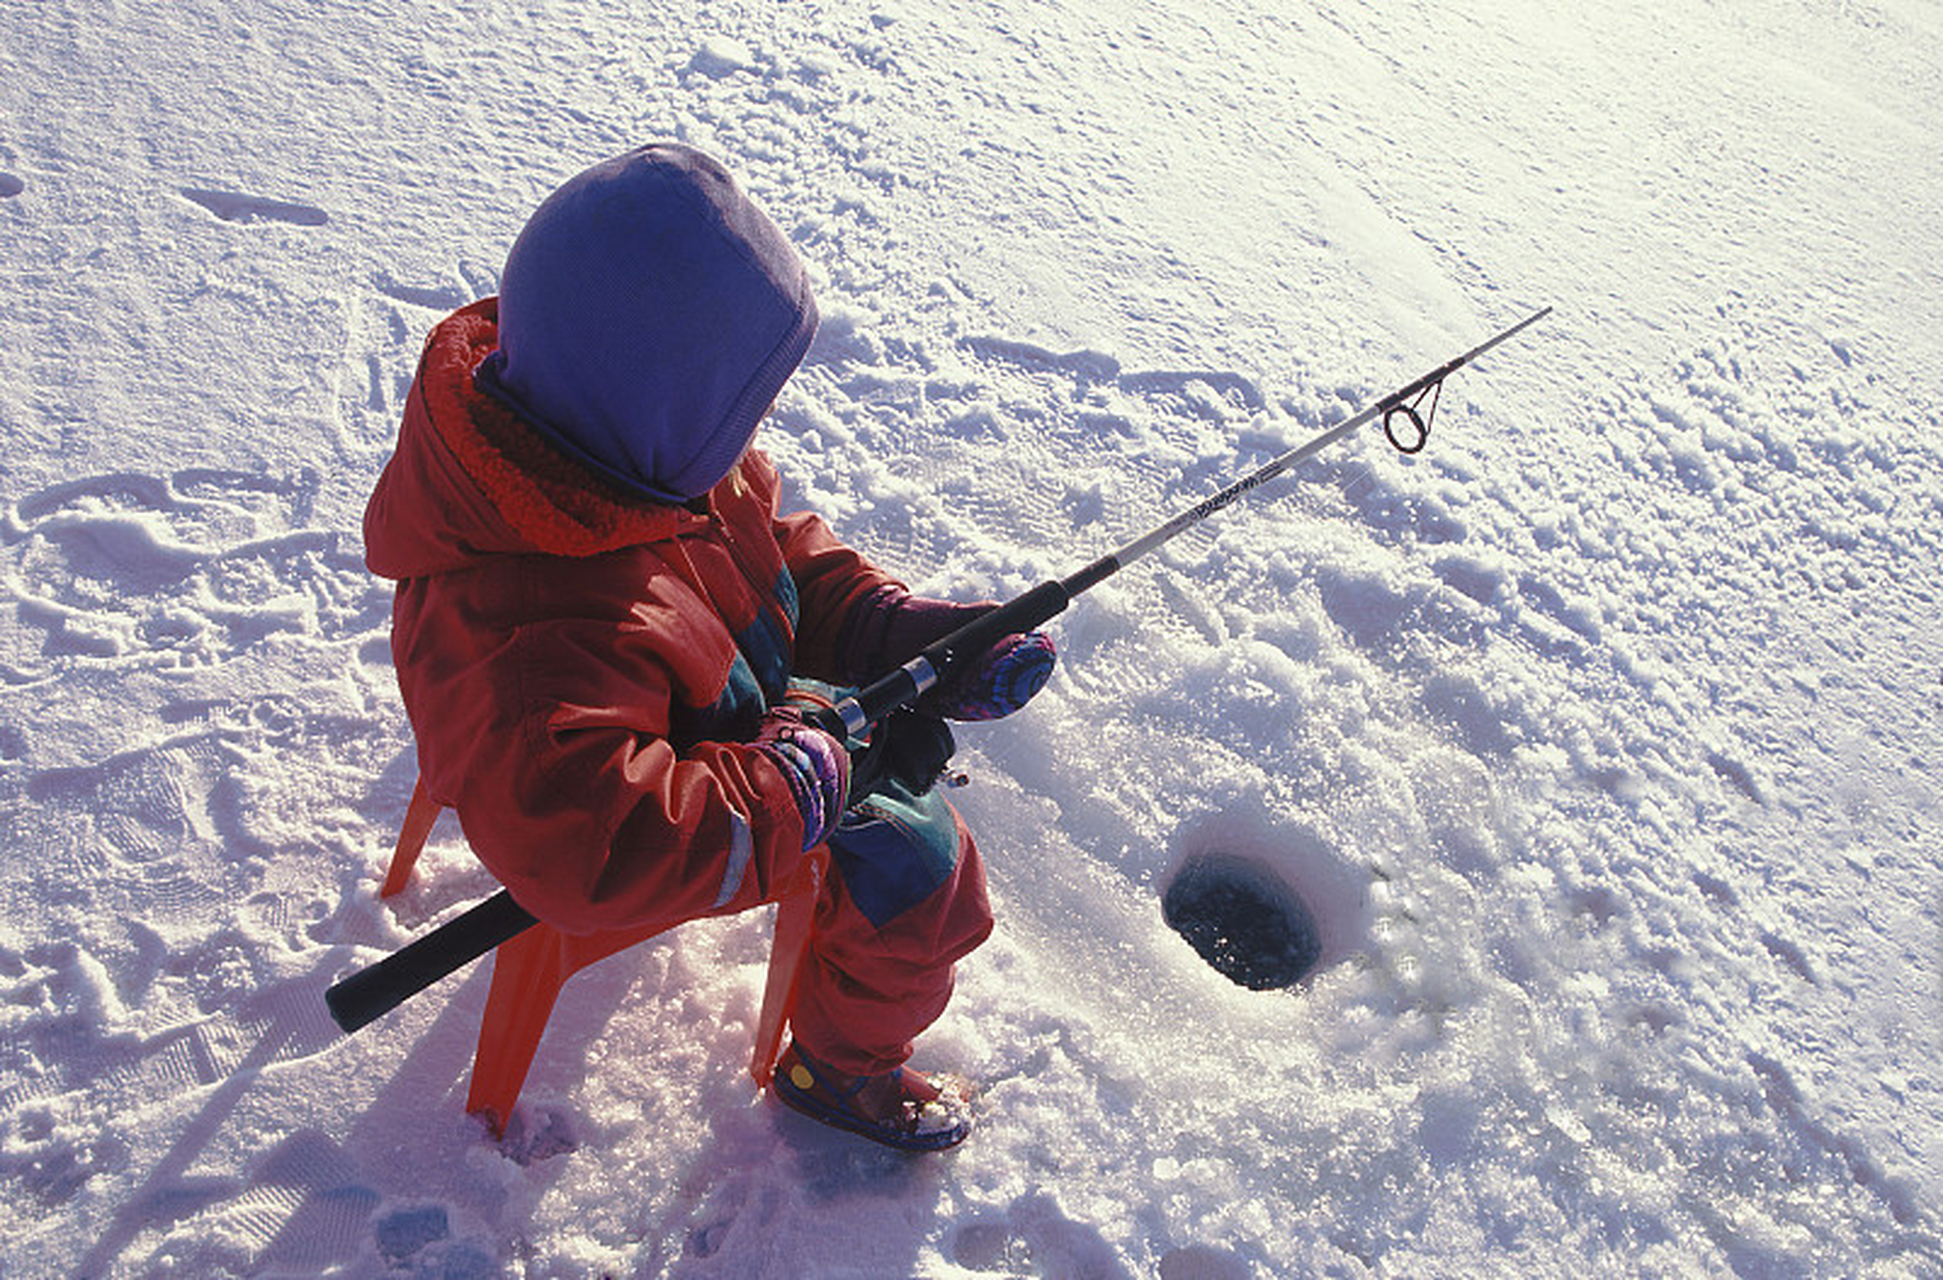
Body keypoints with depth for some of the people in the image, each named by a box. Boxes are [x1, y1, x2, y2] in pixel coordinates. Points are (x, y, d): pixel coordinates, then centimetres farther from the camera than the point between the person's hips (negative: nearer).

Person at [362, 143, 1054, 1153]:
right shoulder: (540, 628, -45)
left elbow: (774, 542, -3)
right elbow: (589, 857, -47)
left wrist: (901, 629, -14)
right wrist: (817, 773, -37)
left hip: (725, 702, 8)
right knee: (915, 866, -8)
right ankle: (841, 1061, 19)